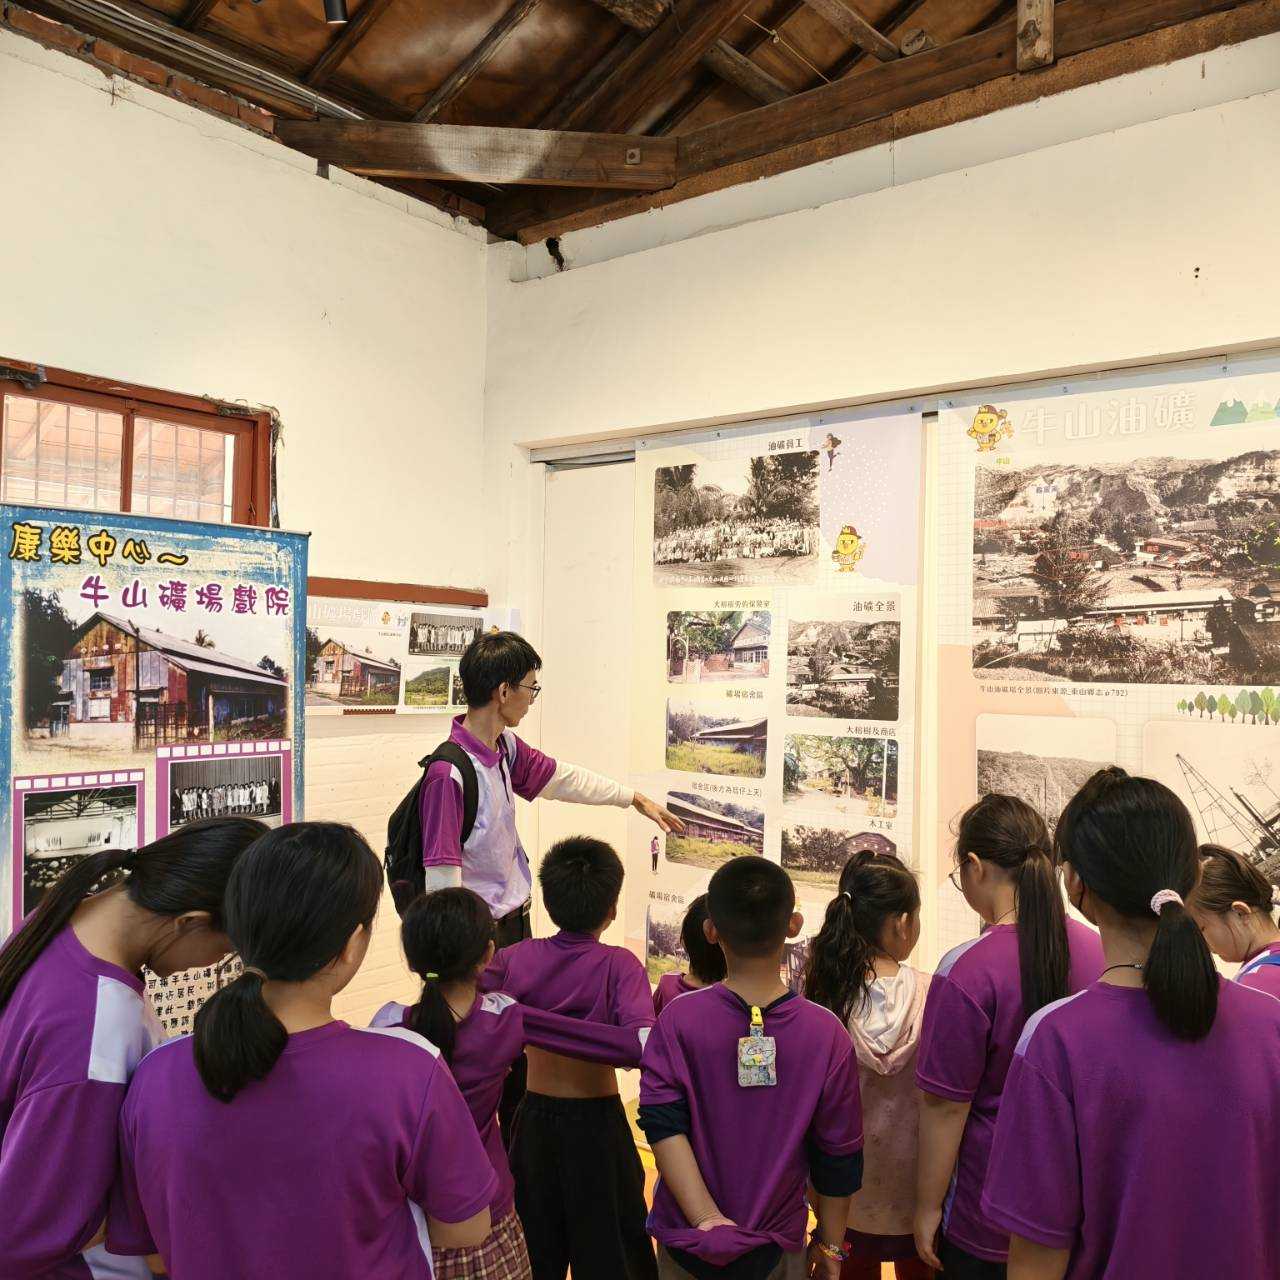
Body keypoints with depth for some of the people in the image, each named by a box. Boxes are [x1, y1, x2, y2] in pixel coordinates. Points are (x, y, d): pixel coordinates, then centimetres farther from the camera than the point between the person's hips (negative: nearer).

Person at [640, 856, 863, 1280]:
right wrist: (830, 1246, 6)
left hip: (686, 1241, 0)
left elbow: (663, 1125, -20)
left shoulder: (678, 1019, -15)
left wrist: (707, 1220, -18)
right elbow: (838, 1159, -6)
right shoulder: (827, 1034, -14)